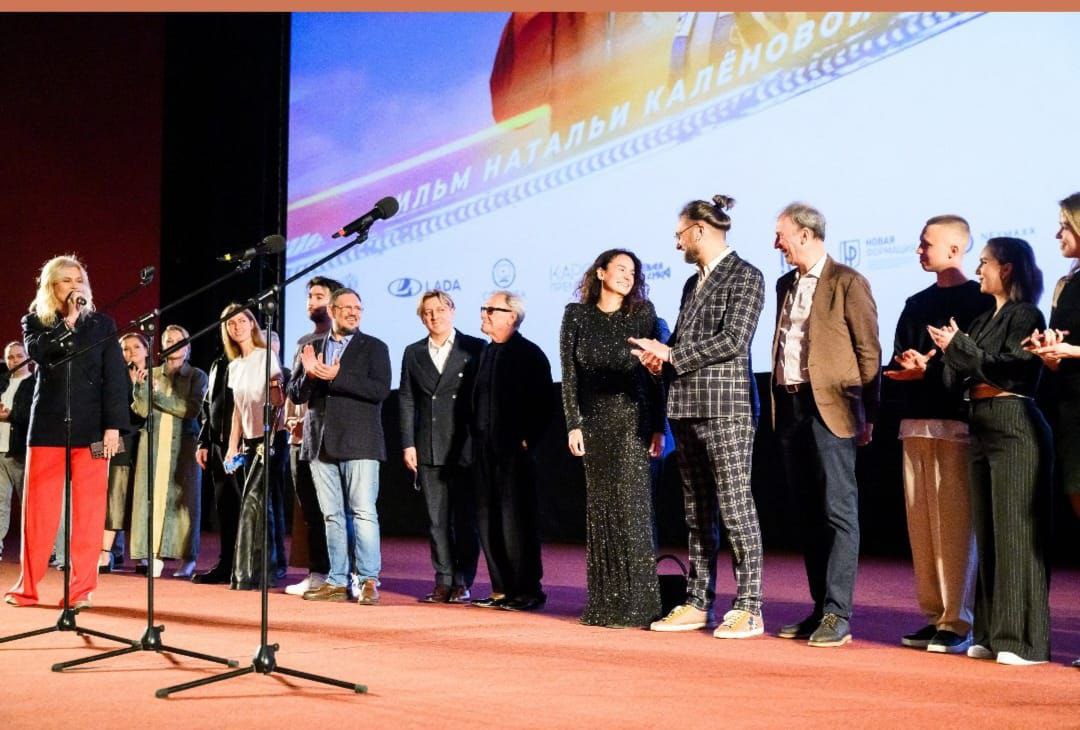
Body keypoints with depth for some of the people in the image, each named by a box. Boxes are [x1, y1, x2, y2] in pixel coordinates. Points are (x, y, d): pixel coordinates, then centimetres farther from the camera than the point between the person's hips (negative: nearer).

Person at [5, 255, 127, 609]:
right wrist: (68, 320, -15)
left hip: (91, 427, -1)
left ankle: (82, 589, 4)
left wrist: (113, 426, -7)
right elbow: (37, 351, -12)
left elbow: (115, 378, 2)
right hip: (48, 424, 1)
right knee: (38, 509, 1)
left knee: (88, 510, -1)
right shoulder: (35, 321, 10)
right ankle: (27, 587, 9)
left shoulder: (101, 324, 8)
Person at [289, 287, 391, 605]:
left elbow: (380, 390, -12)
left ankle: (368, 581, -5)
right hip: (321, 445, 4)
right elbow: (295, 394, 12)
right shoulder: (312, 348, 15)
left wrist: (336, 377, -18)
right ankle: (337, 582, 12)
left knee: (363, 513, -8)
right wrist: (309, 374, -9)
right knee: (332, 516, 8)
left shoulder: (374, 347, 3)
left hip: (358, 444, -4)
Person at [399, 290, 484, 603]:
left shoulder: (475, 349, 3)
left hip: (465, 448, -3)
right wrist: (408, 444, 3)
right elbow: (406, 401, 11)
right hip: (428, 450, 3)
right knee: (437, 519, 5)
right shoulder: (413, 353, 13)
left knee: (465, 518, -2)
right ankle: (444, 581, 10)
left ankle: (463, 582, 5)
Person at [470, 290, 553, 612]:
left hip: (514, 450, -7)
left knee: (516, 520, -5)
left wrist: (527, 440, -14)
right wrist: (477, 439, 10)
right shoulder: (486, 353, 15)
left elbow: (544, 404, -10)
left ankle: (528, 590, 1)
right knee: (488, 521, 7)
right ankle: (501, 589, 14)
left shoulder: (530, 354, -6)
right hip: (485, 451, 7)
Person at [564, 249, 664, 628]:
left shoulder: (642, 315, 4)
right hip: (594, 422, 2)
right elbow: (569, 373, 4)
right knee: (599, 508, 4)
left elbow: (654, 373, 2)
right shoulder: (576, 315, 7)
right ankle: (603, 603, 10)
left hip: (633, 421, -2)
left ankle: (635, 604, -3)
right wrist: (573, 423, -3)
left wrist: (658, 427, -3)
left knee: (630, 506, -7)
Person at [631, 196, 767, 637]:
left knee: (735, 506, -7)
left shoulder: (745, 277, -5)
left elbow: (734, 340, -15)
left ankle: (749, 609, -3)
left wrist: (672, 354, -11)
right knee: (697, 512, 10)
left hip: (726, 407, -8)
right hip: (687, 409, 8)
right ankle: (697, 604, 16)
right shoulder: (693, 283, 20)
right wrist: (661, 354, 0)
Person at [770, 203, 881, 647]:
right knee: (810, 514, 11)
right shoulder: (786, 285, 18)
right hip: (791, 407, 8)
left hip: (831, 407, -8)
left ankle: (837, 615, -6)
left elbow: (868, 351, -7)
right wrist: (777, 406, 13)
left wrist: (868, 414, -10)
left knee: (839, 512, -6)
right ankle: (821, 608, 17)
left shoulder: (847, 282, -5)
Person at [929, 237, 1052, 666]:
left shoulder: (1025, 315, -5)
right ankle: (992, 634, 12)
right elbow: (959, 379, 12)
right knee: (988, 534, 8)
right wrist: (950, 350, -5)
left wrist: (960, 345, -12)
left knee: (1016, 534, -8)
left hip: (1015, 429, -8)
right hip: (981, 429, 8)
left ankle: (1024, 639, -5)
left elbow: (1011, 369, -15)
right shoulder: (982, 321, 17)